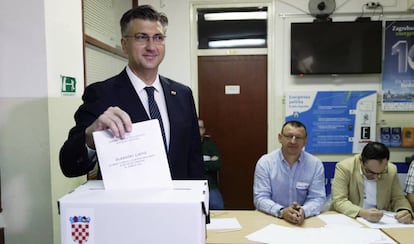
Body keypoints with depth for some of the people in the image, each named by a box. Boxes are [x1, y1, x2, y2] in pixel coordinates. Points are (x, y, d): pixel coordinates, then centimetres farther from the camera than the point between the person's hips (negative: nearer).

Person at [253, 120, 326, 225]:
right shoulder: (265, 162, -5)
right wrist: (281, 211, -26)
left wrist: (304, 211, -24)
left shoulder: (316, 164, -1)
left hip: (304, 220, 1)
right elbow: (260, 198, -9)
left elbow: (317, 198, -3)